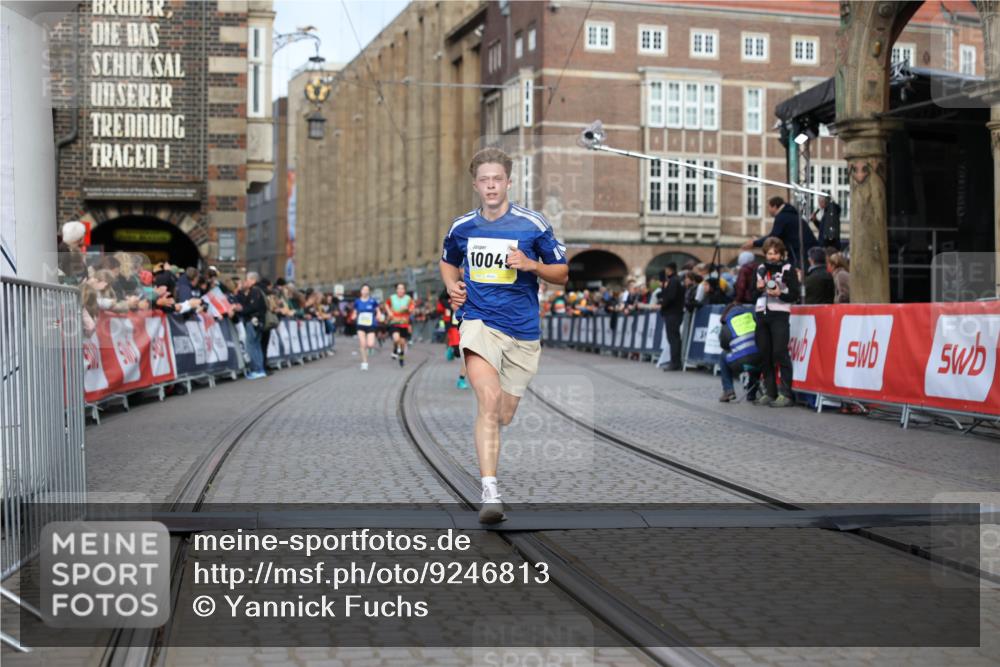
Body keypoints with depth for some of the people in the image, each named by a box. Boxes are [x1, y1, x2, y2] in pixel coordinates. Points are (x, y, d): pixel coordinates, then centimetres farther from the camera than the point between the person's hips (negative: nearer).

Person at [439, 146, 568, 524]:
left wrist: (531, 265, -14)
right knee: (489, 400, -24)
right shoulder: (462, 227, 6)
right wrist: (452, 286, 5)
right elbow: (448, 262, 27)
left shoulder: (533, 224, -1)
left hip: (522, 330, 1)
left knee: (505, 416, 9)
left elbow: (562, 274, 5)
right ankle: (490, 493, -29)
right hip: (478, 322, -1)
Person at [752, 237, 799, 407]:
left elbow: (794, 294, -4)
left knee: (780, 353, -12)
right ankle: (769, 393, 11)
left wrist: (780, 293, -19)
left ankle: (786, 395, -11)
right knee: (764, 354, 4)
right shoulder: (761, 269, 16)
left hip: (779, 314, -6)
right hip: (762, 314, 6)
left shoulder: (788, 269, 0)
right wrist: (759, 289, 1)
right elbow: (754, 293, 22)